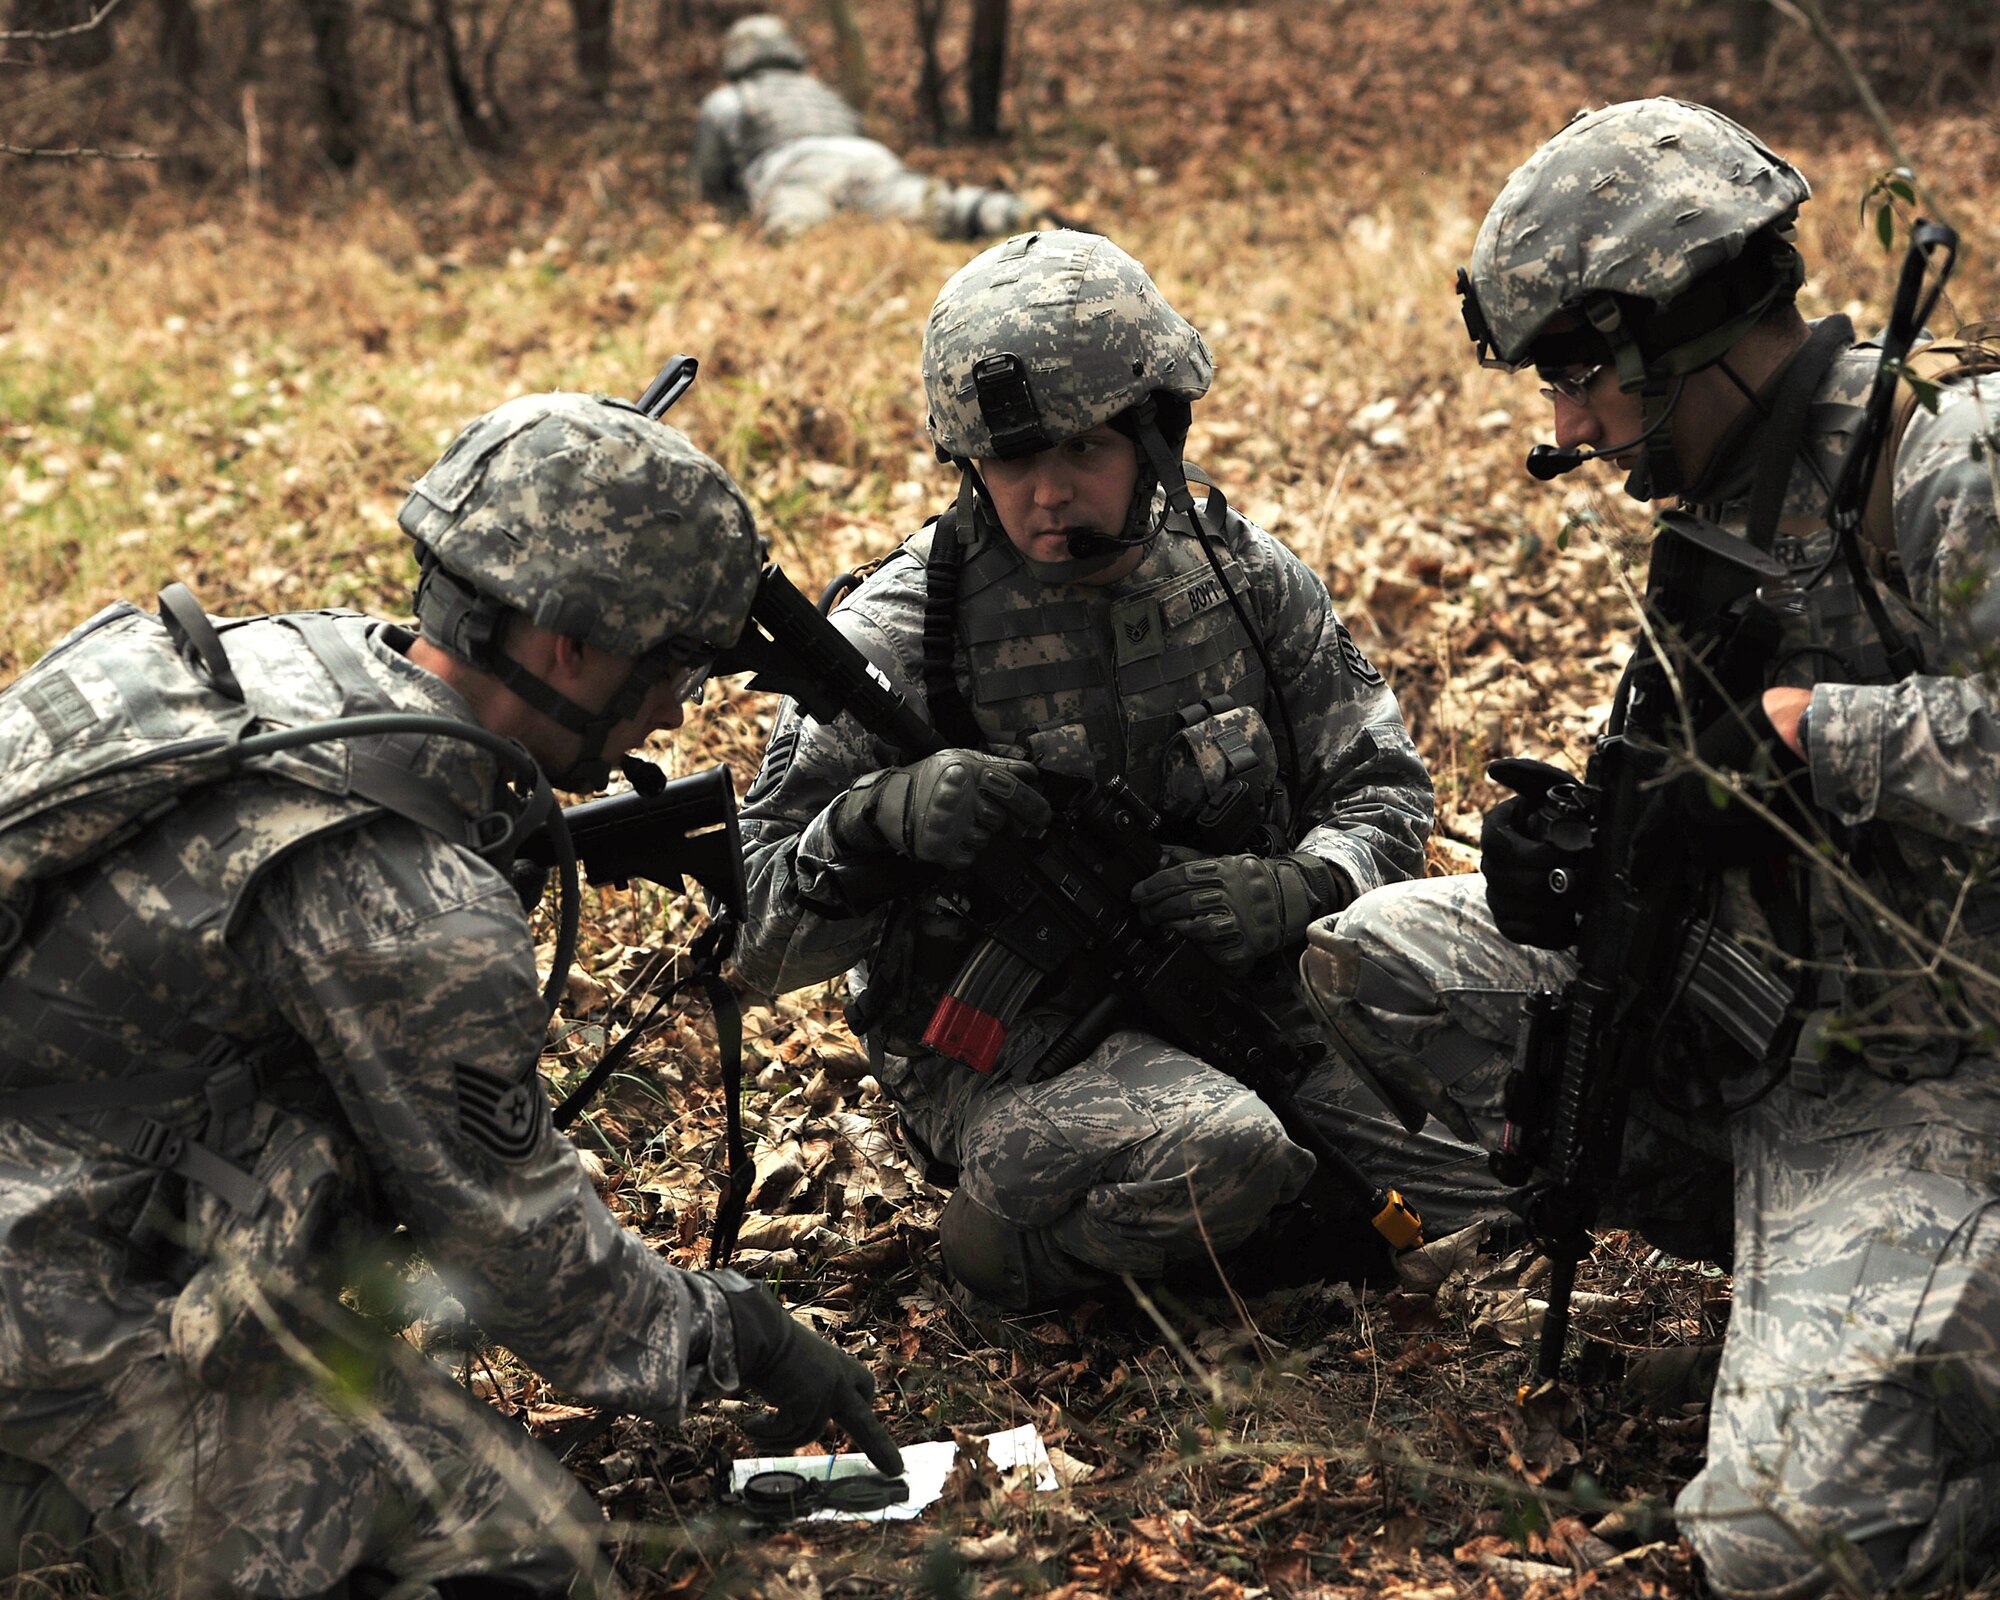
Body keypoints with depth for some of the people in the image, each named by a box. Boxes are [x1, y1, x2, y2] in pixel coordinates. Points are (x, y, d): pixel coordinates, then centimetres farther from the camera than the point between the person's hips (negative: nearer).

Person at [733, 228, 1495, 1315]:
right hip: (1005, 1049, -5)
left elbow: (1378, 788, 10)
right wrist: (883, 819, -29)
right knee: (1220, 1156, -35)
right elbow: (752, 937, -8)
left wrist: (1299, 890, -13)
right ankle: (1009, 1239, -5)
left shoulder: (1250, 583, 3)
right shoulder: (897, 637, -9)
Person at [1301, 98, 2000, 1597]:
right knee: (1370, 957, 4)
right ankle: (1790, 1257, 7)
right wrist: (1574, 864, -6)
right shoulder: (1728, 504, 10)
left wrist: (1798, 729, -26)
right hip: (1745, 1011, 9)